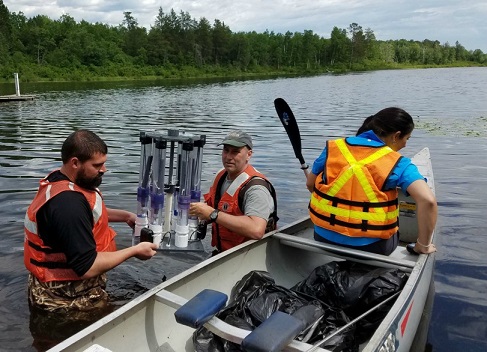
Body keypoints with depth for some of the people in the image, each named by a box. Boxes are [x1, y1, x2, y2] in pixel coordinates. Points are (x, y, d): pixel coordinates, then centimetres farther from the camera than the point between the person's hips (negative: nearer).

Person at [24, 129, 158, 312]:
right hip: (68, 298, -9)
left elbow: (88, 212, 21)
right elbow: (87, 268, -29)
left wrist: (126, 216, 8)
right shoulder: (68, 203, -31)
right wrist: (134, 251, -18)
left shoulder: (60, 179, 0)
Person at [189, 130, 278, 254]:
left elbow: (256, 230, -34)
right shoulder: (222, 176, 8)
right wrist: (201, 212, 1)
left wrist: (212, 214, -27)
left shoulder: (256, 187, -19)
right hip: (221, 252, 7)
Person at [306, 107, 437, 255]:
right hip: (370, 247, -3)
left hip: (323, 239, 3)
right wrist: (423, 245, -8)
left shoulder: (333, 148, 0)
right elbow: (428, 200, -21)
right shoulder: (397, 164, -10)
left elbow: (310, 184, 11)